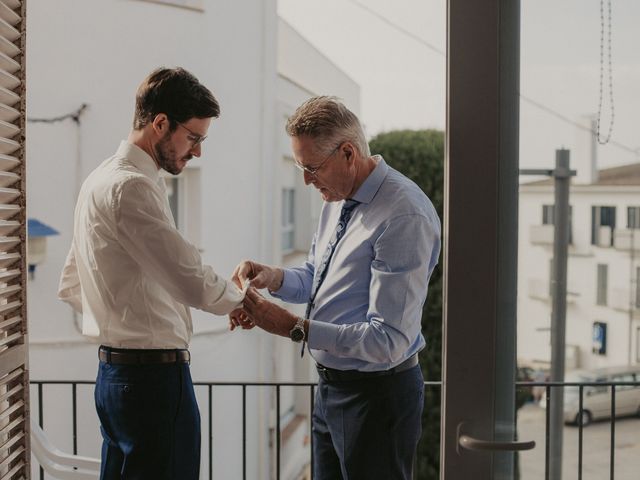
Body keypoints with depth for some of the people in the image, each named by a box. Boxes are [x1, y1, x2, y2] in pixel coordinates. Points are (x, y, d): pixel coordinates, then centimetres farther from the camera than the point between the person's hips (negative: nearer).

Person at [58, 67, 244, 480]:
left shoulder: (101, 180, 15)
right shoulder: (131, 187, -16)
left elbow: (70, 287, 22)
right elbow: (193, 282, -21)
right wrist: (244, 300, -3)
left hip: (115, 373, 10)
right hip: (154, 374, -10)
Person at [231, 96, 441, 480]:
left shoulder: (404, 216, -24)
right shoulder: (338, 199, 4)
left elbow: (389, 340, -27)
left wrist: (293, 327, -25)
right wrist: (274, 277, -4)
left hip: (377, 394, -8)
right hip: (331, 387, 9)